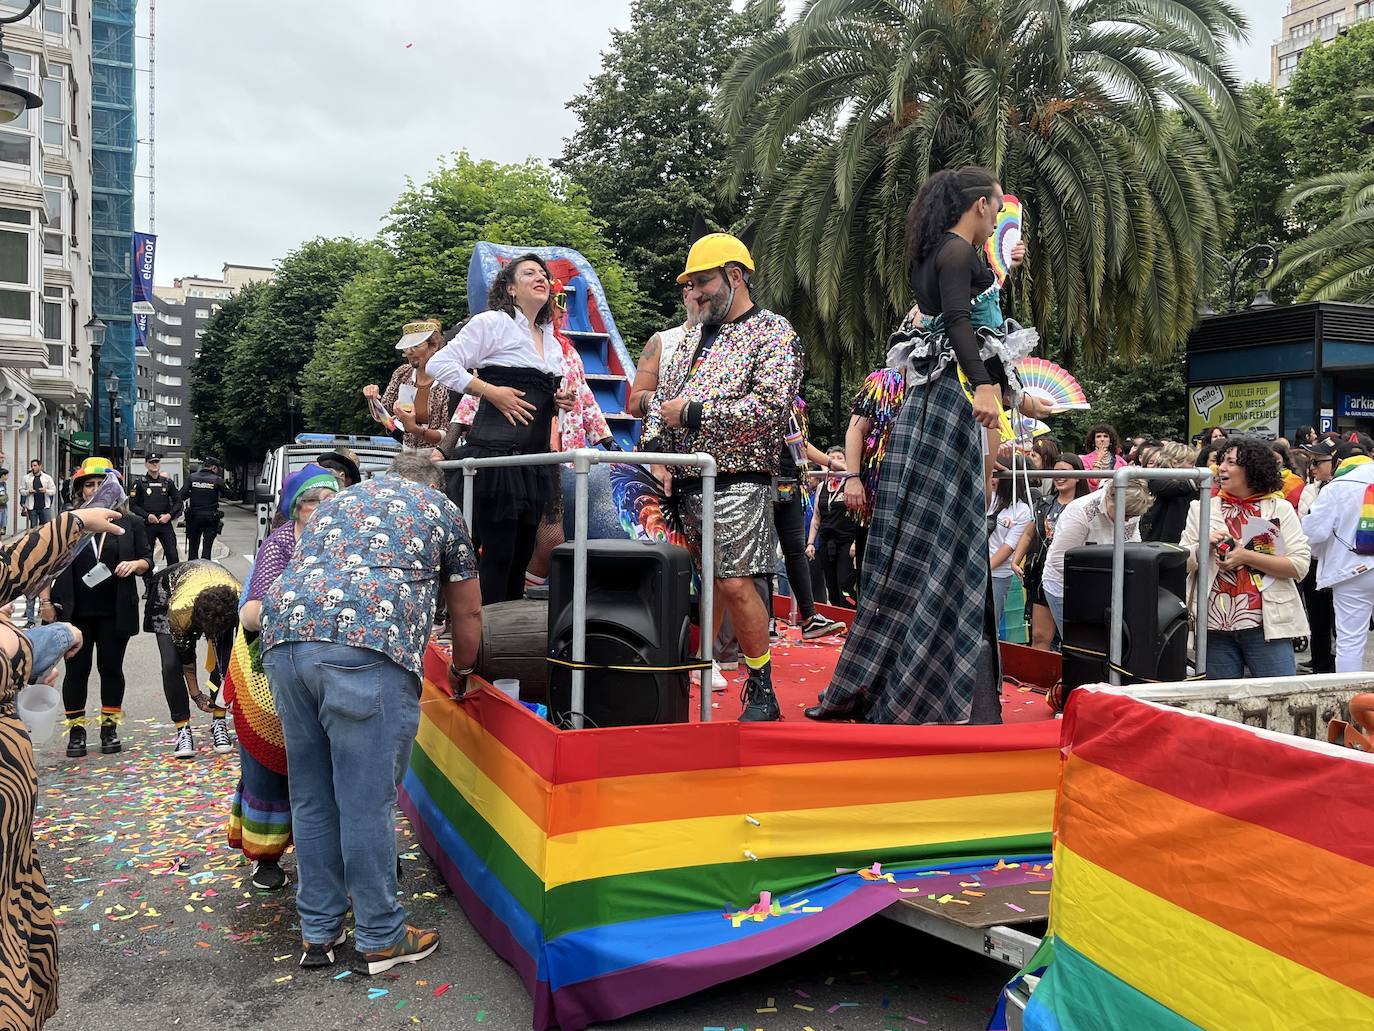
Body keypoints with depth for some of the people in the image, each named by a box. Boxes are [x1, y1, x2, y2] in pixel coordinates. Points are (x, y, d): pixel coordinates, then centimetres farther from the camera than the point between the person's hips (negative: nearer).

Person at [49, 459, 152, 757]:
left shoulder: (131, 523, 5)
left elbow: (148, 560, 9)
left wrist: (136, 564, -13)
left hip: (115, 612, 0)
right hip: (76, 613, 0)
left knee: (111, 668, 9)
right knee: (77, 670, 6)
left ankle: (110, 727, 22)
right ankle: (76, 730, 16)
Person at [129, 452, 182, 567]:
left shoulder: (168, 482, 8)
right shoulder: (140, 483, 2)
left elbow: (178, 501, 11)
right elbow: (132, 505, 0)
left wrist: (170, 515, -5)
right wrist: (147, 516, -13)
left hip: (165, 523, 1)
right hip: (147, 524, -1)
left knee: (172, 554, -5)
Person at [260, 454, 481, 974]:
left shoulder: (340, 499, 34)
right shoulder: (440, 508, 21)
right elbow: (467, 614, 25)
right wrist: (461, 669, 43)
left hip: (284, 635, 6)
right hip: (367, 645, -5)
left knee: (312, 797, 16)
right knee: (367, 801, 4)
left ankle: (318, 931, 27)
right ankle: (380, 938, 17)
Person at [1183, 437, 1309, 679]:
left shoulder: (1281, 509, 5)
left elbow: (1300, 566, -6)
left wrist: (1246, 557, -14)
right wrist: (1202, 546, -11)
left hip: (1266, 626, -2)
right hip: (1215, 627, 2)